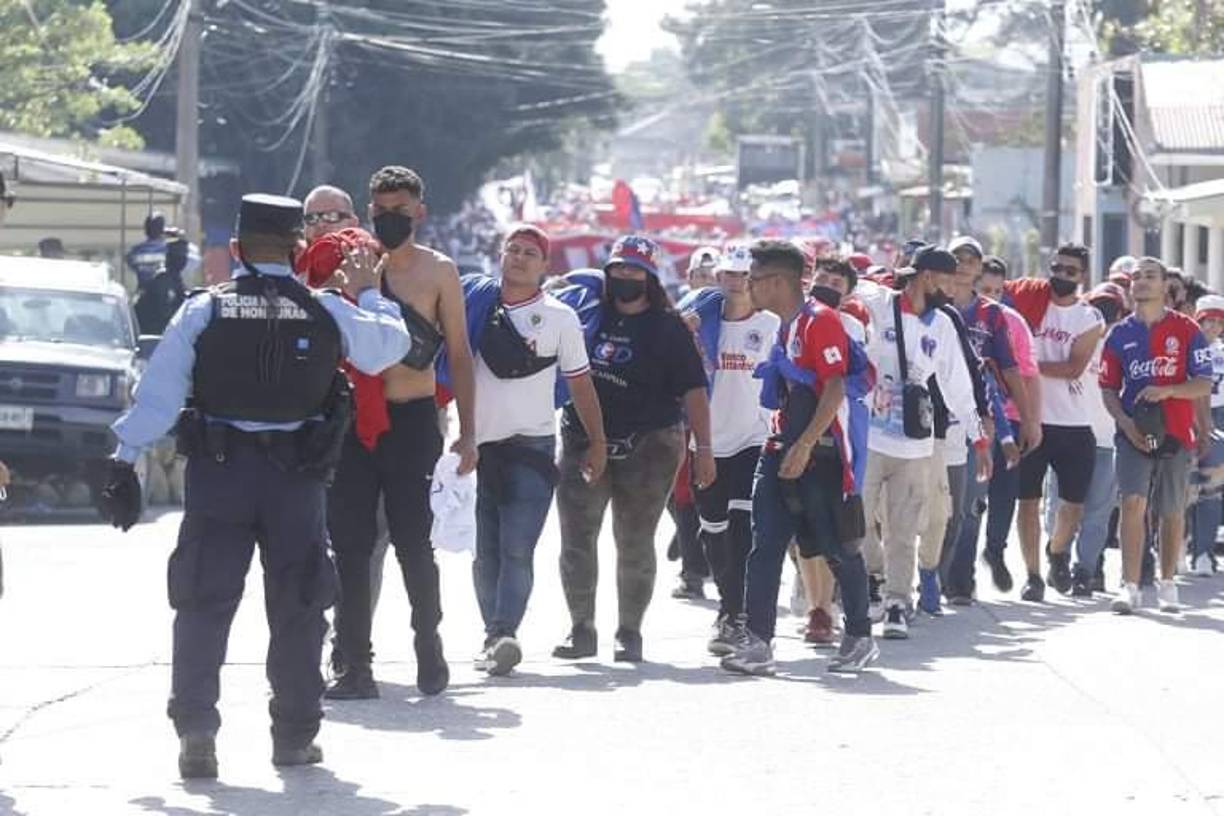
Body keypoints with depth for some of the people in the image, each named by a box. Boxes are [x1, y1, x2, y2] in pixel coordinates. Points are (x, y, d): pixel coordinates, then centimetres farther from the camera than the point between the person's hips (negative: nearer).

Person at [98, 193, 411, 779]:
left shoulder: (204, 310, -2)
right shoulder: (327, 313, -1)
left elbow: (158, 390, -4)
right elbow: (391, 344, 14)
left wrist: (124, 461, -1)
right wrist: (369, 294, 31)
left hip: (218, 472, 0)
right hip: (298, 476, 1)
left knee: (204, 604, 2)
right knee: (297, 607, 12)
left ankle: (195, 726, -10)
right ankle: (294, 734, 16)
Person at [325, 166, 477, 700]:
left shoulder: (438, 272, 4)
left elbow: (459, 355, 6)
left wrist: (467, 433, 0)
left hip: (412, 419, -2)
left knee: (415, 545, 0)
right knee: (349, 546, -1)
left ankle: (429, 645, 21)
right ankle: (355, 666, 3)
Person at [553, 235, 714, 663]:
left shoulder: (668, 328, -2)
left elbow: (693, 390, -6)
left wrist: (703, 447, -13)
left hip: (647, 448, -3)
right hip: (583, 444, 3)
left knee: (635, 544, 4)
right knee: (576, 539, -1)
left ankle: (630, 633, 13)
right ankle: (582, 631, 7)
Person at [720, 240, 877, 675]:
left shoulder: (820, 321, -12)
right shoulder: (784, 327, 17)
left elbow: (835, 387, -19)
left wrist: (804, 445, -22)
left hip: (819, 451, -9)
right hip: (782, 447, 9)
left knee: (838, 549, 2)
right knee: (764, 545, -1)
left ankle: (860, 639, 15)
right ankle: (756, 642, -4)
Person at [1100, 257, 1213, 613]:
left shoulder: (1185, 329, 1)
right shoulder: (1120, 334, 6)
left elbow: (1204, 384, -2)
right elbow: (1109, 389, 9)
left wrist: (1166, 390, -18)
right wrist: (1125, 422, -8)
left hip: (1176, 434, 0)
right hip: (1134, 434, 0)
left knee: (1171, 512, 9)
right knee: (1133, 502, -16)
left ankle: (1167, 584, 26)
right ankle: (1130, 587, -17)